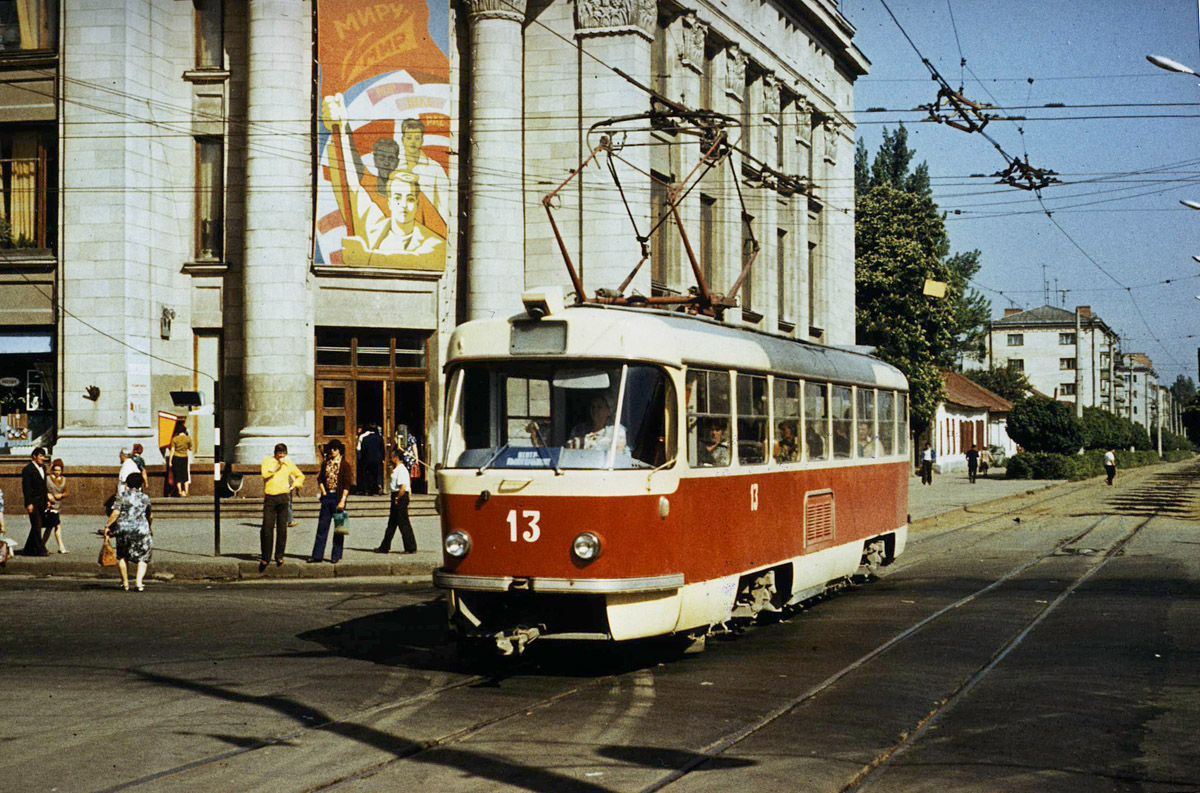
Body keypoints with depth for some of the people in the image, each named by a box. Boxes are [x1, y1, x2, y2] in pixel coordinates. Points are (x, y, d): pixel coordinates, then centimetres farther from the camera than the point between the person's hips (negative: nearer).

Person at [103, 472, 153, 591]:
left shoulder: (122, 495, -1)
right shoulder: (145, 498, 5)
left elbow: (115, 513, -9)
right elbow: (149, 516, 14)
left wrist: (107, 526, -1)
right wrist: (149, 527, 32)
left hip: (123, 529, 0)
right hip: (141, 530, 0)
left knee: (122, 556, 16)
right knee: (143, 557, 10)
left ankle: (125, 583, 20)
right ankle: (139, 581, -7)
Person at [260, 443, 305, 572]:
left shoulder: (289, 464, 13)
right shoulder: (267, 461, 7)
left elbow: (300, 476, 26)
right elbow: (265, 474, -11)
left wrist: (295, 485, 9)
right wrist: (277, 466, -9)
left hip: (283, 498, 1)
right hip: (269, 498, -1)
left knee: (282, 528, 0)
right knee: (267, 528, -5)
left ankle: (279, 556, 8)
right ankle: (265, 557, 1)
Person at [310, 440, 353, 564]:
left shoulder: (345, 464, -3)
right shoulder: (325, 463, 10)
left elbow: (347, 484, -7)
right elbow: (320, 479, 15)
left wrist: (342, 501, -14)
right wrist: (323, 492, 0)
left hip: (338, 497, -4)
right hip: (327, 496, 4)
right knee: (322, 526, 3)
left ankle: (336, 556, 8)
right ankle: (317, 555, 5)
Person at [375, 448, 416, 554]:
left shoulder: (401, 470, -17)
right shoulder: (396, 469, 15)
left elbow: (403, 487, -24)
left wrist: (397, 499, -18)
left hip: (400, 497, -10)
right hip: (396, 497, 10)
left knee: (403, 523, -5)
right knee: (392, 523, 15)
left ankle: (411, 548, 0)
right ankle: (385, 547, 22)